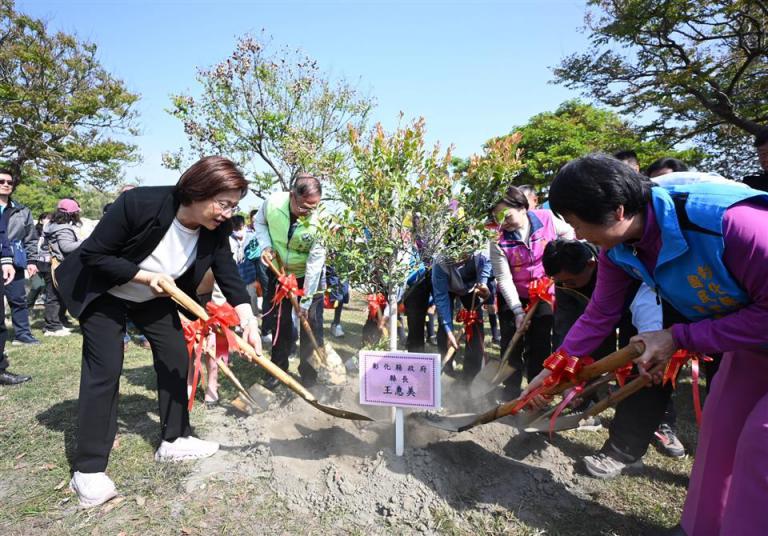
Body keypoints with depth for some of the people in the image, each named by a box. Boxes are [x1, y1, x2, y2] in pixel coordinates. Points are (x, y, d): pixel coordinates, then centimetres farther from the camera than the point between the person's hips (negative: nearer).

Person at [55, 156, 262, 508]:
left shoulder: (215, 229, -19)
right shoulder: (140, 203, -35)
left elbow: (229, 275, -15)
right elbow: (92, 254, -24)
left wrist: (248, 321, -25)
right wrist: (147, 276, -29)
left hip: (155, 298, 6)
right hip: (104, 294, -5)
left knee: (176, 358, 2)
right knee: (105, 369, -8)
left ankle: (173, 440, 17)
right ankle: (88, 470, 3)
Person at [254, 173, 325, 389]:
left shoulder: (319, 220, -31)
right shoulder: (272, 202, -24)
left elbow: (315, 263, -27)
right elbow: (260, 222, -1)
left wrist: (306, 301, -24)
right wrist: (266, 246, -20)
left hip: (307, 274, -2)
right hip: (278, 270, 3)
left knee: (311, 322, -1)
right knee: (278, 320, 11)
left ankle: (310, 373, 15)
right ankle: (279, 368, 28)